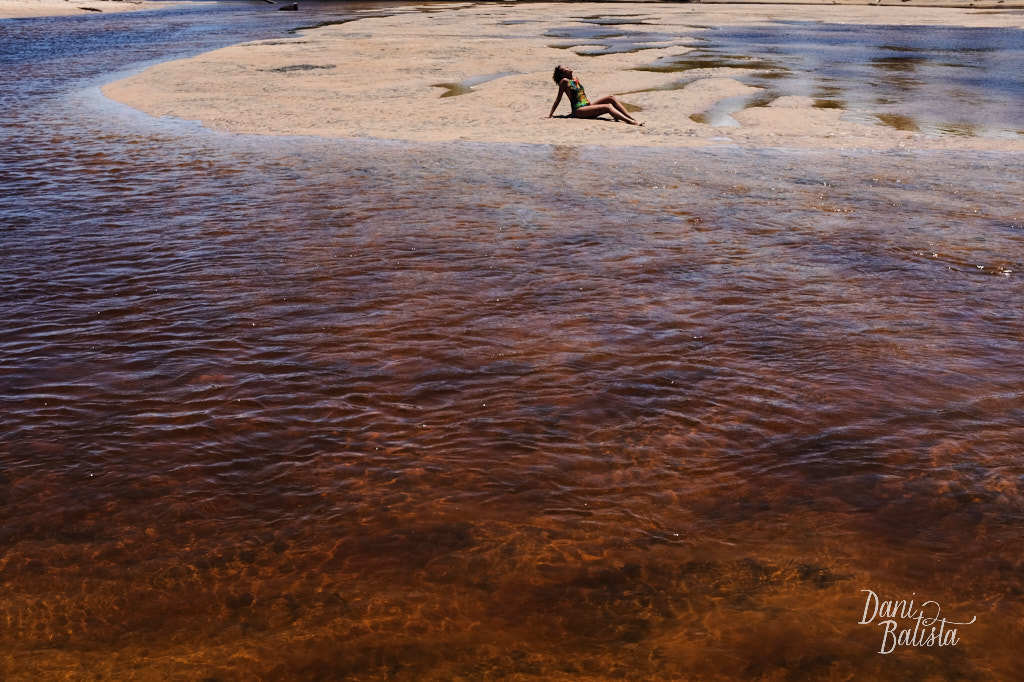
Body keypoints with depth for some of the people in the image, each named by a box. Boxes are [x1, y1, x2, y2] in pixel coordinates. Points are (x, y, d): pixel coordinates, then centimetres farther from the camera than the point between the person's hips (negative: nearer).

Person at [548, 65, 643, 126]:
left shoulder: (576, 79, 19)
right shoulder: (564, 81, -4)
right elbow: (558, 99, -2)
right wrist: (550, 115, -2)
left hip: (587, 105, 8)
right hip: (578, 110, -8)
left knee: (611, 98, -9)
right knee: (607, 107, -25)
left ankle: (632, 118, -17)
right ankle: (630, 121, -37)